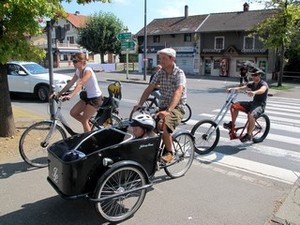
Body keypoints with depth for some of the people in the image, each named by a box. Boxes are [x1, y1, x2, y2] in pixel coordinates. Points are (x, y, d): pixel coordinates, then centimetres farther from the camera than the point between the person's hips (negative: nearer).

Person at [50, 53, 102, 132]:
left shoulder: (87, 70, -22)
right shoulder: (78, 71, 4)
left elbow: (80, 84, -35)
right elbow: (70, 84, 3)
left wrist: (70, 96, -46)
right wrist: (59, 93, -6)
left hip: (95, 98, -8)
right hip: (87, 97, 8)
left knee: (84, 120, -7)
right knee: (73, 112, 3)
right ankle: (88, 125, 20)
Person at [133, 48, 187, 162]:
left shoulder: (179, 73, -13)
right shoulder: (160, 73, 6)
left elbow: (178, 92, -29)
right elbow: (149, 89, 2)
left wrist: (168, 110, -44)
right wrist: (139, 104, -13)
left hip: (177, 108, -5)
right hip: (163, 107, 6)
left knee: (163, 125, -33)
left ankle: (169, 153, -10)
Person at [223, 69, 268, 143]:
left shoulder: (264, 84, -11)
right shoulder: (252, 84, 10)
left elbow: (262, 90, -36)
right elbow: (241, 87, -1)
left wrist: (254, 92, -58)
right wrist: (232, 89, -21)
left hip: (260, 105, -7)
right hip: (253, 103, 7)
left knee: (251, 115, -36)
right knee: (235, 105, -12)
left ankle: (249, 135, -21)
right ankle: (232, 124, -5)